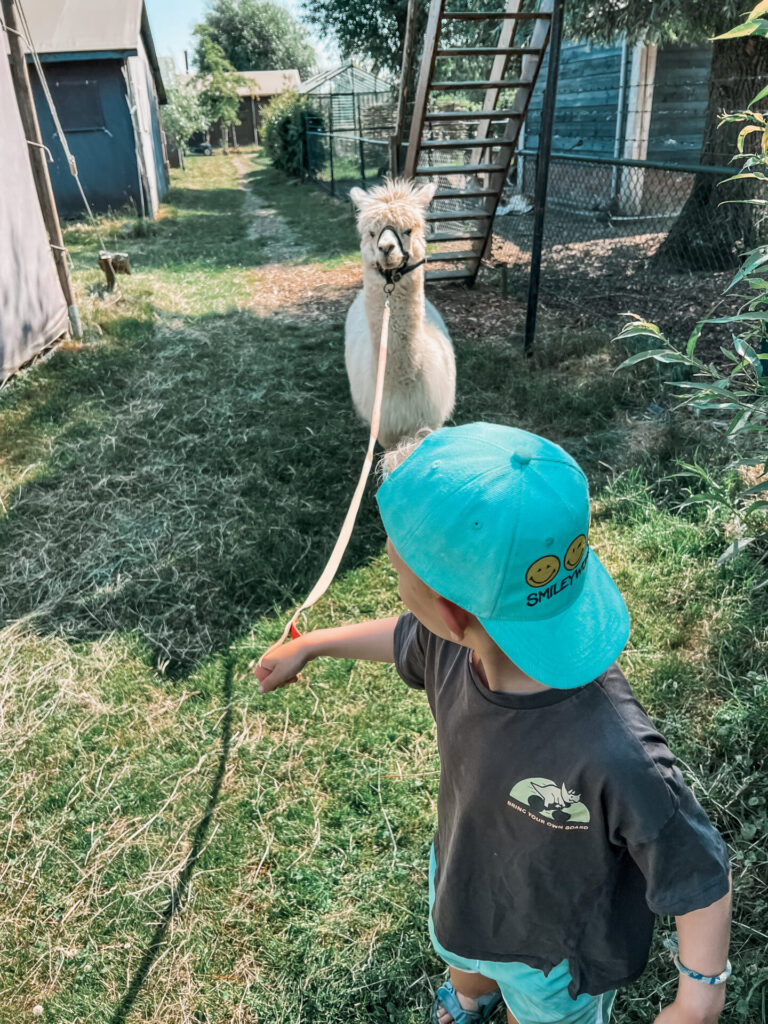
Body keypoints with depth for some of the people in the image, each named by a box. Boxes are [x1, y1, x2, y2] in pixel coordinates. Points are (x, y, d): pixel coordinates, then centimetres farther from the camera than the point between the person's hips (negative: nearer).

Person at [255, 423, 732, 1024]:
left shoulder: (613, 755, -49)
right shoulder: (454, 641, -29)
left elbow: (699, 874, -31)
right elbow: (408, 641, -4)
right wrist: (312, 645, 9)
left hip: (553, 952, -5)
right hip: (463, 890, 6)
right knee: (465, 965, 40)